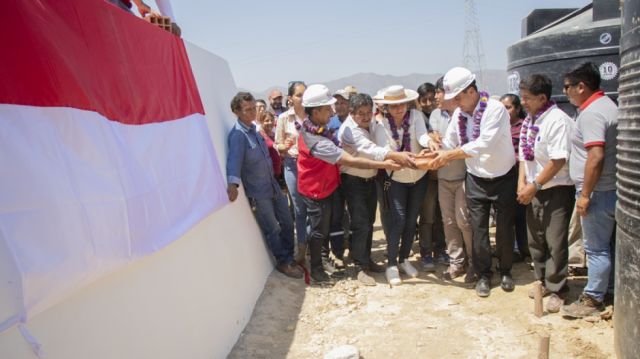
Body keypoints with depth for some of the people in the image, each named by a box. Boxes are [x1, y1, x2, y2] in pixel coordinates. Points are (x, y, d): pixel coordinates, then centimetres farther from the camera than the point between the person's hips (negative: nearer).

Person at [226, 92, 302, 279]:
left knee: (287, 223, 16)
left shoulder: (254, 128, 5)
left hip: (273, 185, 8)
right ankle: (283, 263, 23)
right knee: (272, 229, 6)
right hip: (257, 191, -8)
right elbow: (234, 159, -38)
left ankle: (290, 256, 34)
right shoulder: (237, 135, -22)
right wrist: (233, 183, -52)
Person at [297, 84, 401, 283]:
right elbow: (351, 161, -38)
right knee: (319, 229, 8)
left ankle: (319, 252, 46)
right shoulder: (317, 140, -36)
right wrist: (383, 164, -34)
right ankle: (316, 268, 25)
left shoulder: (311, 126, -6)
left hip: (322, 186, 9)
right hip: (317, 190, -9)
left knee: (324, 225, 26)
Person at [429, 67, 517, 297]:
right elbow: (449, 143, 0)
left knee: (504, 228, 9)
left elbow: (484, 145, -31)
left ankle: (505, 271, 29)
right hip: (476, 179, 4)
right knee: (478, 229, 4)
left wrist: (450, 155, -30)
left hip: (503, 177, -4)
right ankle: (483, 275, 19)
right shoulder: (459, 114, -2)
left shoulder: (495, 109, -21)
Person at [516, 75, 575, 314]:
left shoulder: (557, 120, -16)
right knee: (535, 240, 15)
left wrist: (533, 186, -18)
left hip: (556, 189, -8)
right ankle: (542, 281, 31)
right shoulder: (528, 122, 9)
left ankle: (556, 290, 10)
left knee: (555, 242, -3)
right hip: (533, 190, 8)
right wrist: (522, 183, 1)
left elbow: (558, 160, -21)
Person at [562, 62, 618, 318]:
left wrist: (585, 194, -22)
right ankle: (608, 290, 30)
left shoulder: (591, 113, -18)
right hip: (611, 189, 10)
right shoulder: (606, 105, 14)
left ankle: (592, 299, 9)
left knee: (596, 248, 0)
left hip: (599, 192, -10)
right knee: (608, 245, 18)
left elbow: (596, 155, -27)